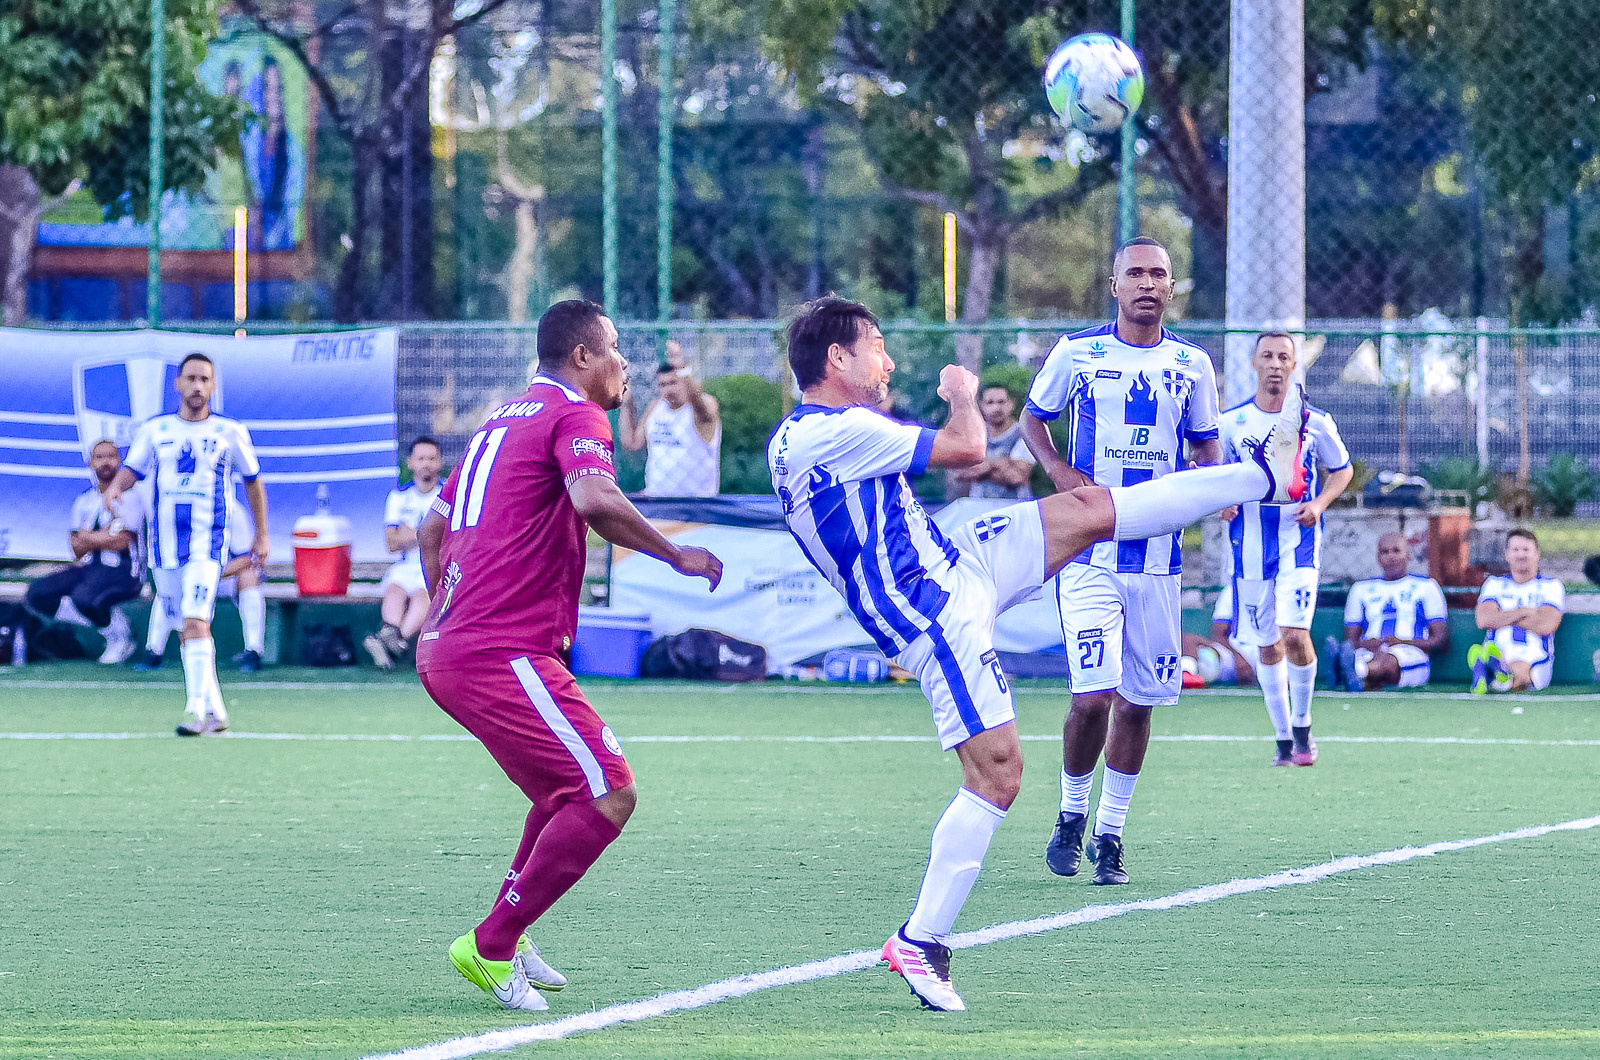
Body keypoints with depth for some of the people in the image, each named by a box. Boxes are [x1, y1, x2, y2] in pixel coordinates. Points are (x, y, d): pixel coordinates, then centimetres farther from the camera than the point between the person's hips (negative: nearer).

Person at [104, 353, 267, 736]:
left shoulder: (230, 432, 3)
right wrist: (115, 487, -19)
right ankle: (215, 711, 17)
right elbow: (132, 469, 5)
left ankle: (197, 711, -25)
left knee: (196, 622, -20)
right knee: (187, 632, 8)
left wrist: (262, 536, 17)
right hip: (165, 542, 4)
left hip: (207, 542, -4)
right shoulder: (155, 430, 8)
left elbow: (252, 482, 14)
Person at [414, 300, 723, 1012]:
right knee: (608, 796, -11)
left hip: (445, 651, 10)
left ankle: (505, 941, 20)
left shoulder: (503, 420, 22)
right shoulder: (574, 415, -5)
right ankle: (491, 948, -10)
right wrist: (676, 555, -14)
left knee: (568, 792, 23)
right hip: (507, 655, -10)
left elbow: (432, 529, 30)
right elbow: (594, 499, -26)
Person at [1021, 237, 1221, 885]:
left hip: (1159, 557, 3)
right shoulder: (1077, 352, 0)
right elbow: (1033, 418, 13)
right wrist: (1058, 469, -6)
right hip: (1089, 551, -3)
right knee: (1093, 695, -15)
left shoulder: (1191, 364, 6)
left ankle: (1109, 833, 21)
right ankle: (1072, 813, 10)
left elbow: (1205, 442, 18)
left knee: (1139, 702, 6)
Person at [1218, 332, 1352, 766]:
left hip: (1300, 545, -2)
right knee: (1268, 645, 6)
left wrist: (1320, 503, -5)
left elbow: (1342, 469, 13)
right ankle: (1284, 739, 18)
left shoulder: (1315, 422, 0)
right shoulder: (1231, 422, 2)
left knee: (1295, 635, -18)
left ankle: (1302, 726, 2)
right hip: (1251, 547, 2)